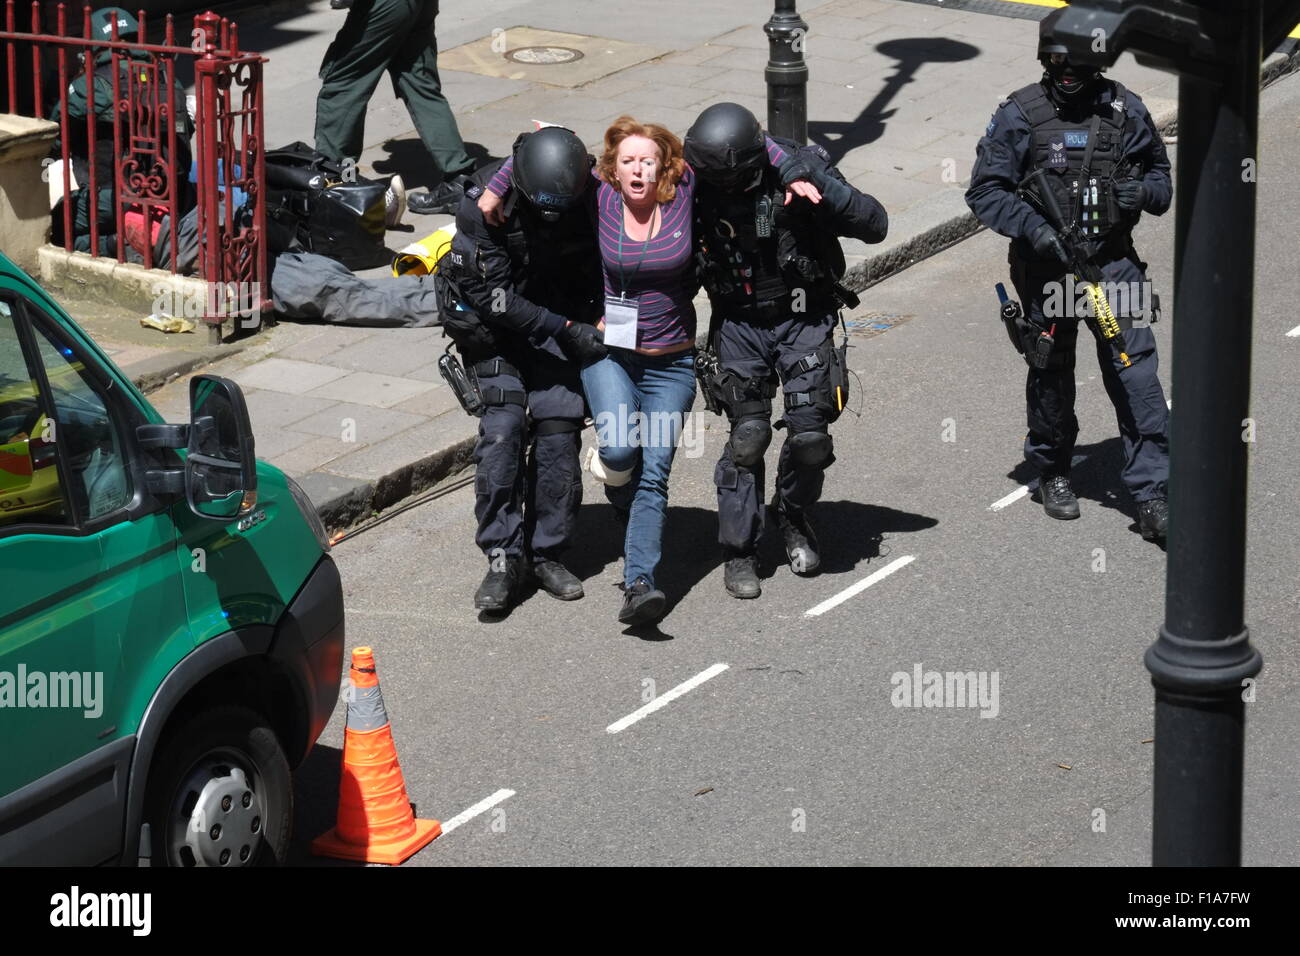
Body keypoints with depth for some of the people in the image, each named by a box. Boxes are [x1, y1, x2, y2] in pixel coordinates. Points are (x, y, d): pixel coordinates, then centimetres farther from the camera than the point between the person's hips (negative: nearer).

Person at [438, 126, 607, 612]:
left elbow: (599, 273, 1)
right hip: (492, 319, -2)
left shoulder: (591, 199, -19)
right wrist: (565, 330, -26)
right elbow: (489, 292, -24)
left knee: (558, 422, -9)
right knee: (503, 425, -16)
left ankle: (546, 553, 3)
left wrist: (593, 326, -10)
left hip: (562, 318, 2)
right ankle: (503, 557, -12)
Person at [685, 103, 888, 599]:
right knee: (747, 435, -7)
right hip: (739, 324, 1)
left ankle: (794, 516, 23)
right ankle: (739, 552, 7)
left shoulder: (800, 169, -16)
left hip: (804, 320, -1)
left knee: (810, 436, -8)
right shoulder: (699, 187, -10)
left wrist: (819, 185, -31)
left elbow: (875, 225, -19)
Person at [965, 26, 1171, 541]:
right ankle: (1053, 473, 36)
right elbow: (984, 191, -4)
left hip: (1113, 261, 1)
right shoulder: (1019, 116, -6)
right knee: (1051, 373, 13)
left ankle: (1152, 497, -7)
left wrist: (1143, 192, -10)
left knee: (1136, 369, -9)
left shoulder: (1124, 109, 1)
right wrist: (1031, 227, -19)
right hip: (1046, 264, -1)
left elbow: (1160, 175, 14)